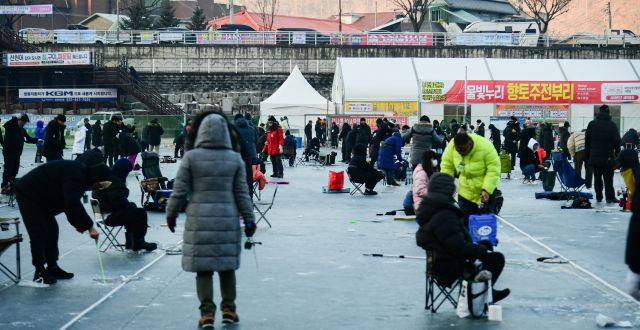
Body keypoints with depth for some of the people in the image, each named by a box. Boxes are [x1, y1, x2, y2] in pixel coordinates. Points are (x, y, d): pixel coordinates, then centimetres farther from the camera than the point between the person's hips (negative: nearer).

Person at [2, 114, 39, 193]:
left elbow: (28, 138, 16)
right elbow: (6, 124, -31)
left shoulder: (22, 130, 15)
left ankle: (11, 185, 20)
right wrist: (16, 119, -36)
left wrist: (37, 140, 2)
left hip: (17, 153, 8)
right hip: (9, 152, -8)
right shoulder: (11, 126, -8)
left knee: (15, 169, 10)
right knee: (8, 169, -8)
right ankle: (4, 187, -4)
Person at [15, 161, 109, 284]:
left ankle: (52, 267, 18)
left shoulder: (81, 174, 5)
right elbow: (73, 204, -36)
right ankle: (40, 272, -4)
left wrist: (76, 222, -2)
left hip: (41, 197, 10)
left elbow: (71, 202, 11)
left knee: (51, 230, 11)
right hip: (28, 195, -10)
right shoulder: (76, 177, -28)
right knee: (39, 234, -11)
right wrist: (90, 227, -32)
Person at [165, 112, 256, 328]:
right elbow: (242, 193, 4)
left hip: (199, 219, -2)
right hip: (228, 219, 2)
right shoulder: (235, 159, 1)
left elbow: (180, 191, -2)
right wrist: (249, 219, 12)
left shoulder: (191, 157, -5)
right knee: (227, 265, 13)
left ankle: (207, 312, 3)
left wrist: (171, 214, 12)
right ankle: (229, 309, 17)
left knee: (203, 267, 4)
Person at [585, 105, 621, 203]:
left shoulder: (592, 124, 2)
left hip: (595, 157, 2)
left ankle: (598, 196, 11)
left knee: (597, 177, 10)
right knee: (608, 178, 0)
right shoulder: (612, 125, -3)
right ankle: (610, 197, -3)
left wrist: (587, 155, 11)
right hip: (608, 157, -2)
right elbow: (617, 141, -1)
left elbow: (587, 141, 5)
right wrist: (617, 154, 9)